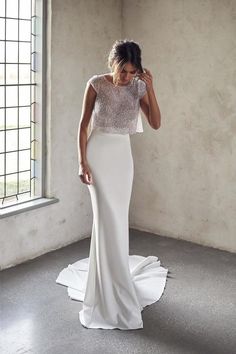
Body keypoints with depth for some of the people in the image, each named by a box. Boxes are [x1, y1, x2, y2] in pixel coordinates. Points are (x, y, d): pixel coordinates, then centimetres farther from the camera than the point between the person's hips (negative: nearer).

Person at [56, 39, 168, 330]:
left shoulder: (138, 88, 2)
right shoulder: (96, 84, -8)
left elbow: (156, 124, -4)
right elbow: (84, 125, -6)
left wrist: (150, 89, -12)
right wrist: (82, 161, -12)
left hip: (123, 156, 4)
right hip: (99, 154, -4)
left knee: (118, 218, 8)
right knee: (107, 219, -7)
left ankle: (111, 279, 27)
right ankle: (112, 294, 2)